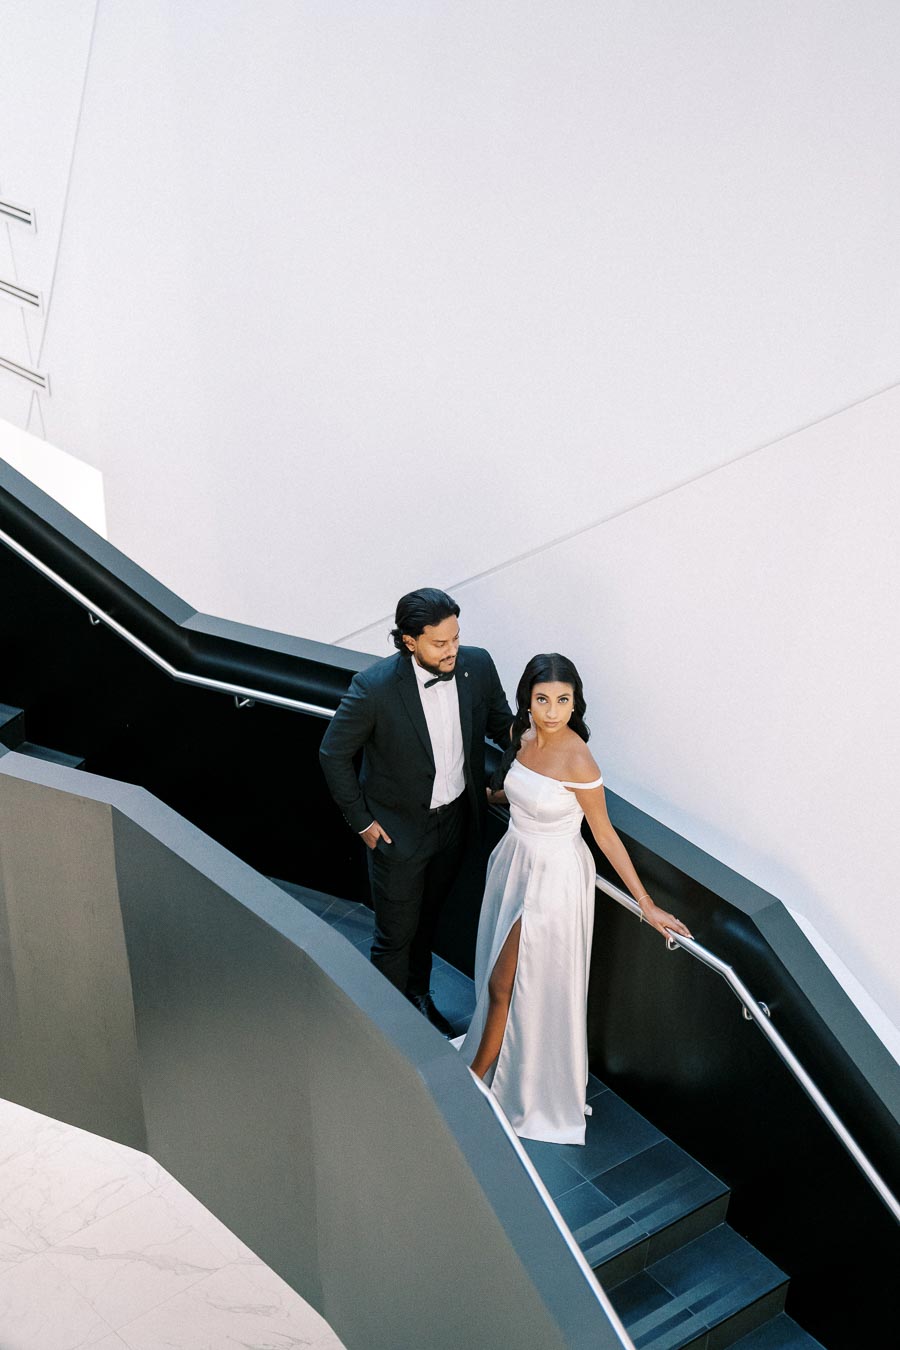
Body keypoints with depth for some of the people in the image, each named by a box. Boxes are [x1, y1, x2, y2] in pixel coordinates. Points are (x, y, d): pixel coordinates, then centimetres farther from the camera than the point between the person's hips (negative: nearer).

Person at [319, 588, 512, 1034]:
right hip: (398, 829, -4)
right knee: (396, 934, 11)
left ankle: (419, 996, 51)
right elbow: (334, 754, -14)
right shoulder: (375, 687, -29)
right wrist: (361, 821, -10)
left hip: (455, 819, 5)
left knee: (427, 918, 27)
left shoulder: (477, 666, -16)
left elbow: (502, 724, 3)